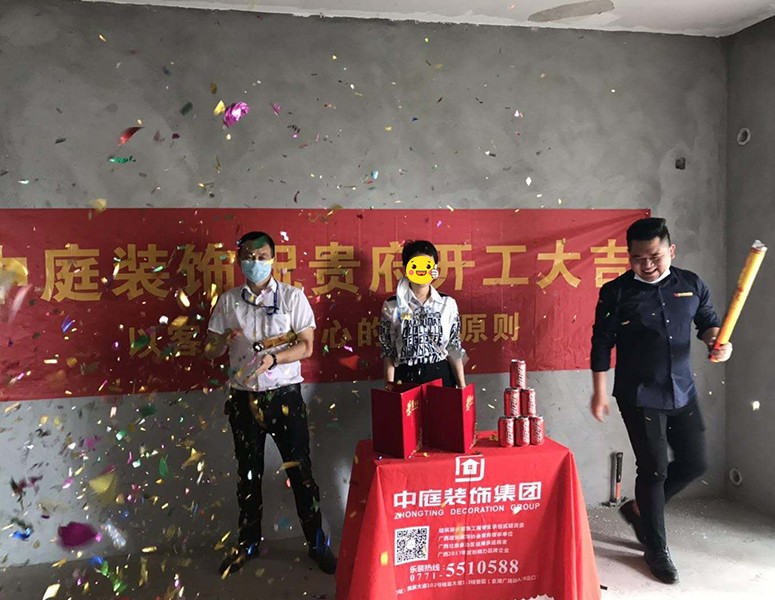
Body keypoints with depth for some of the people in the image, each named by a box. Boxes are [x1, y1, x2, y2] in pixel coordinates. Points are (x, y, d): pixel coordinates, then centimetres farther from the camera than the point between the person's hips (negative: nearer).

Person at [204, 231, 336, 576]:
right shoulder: (227, 301, 4)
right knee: (249, 474, 15)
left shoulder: (293, 297, -2)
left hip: (284, 395, -2)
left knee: (300, 471, 4)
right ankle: (248, 542, 32)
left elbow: (306, 346, -6)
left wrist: (273, 358, -22)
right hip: (243, 398, 2)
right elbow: (210, 352, 4)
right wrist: (225, 340, -18)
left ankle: (316, 543, 19)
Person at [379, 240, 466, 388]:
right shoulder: (391, 306, -2)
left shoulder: (448, 304, 2)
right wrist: (389, 383, -7)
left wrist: (462, 386, 2)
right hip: (406, 378, -1)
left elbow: (454, 348, 5)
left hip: (441, 376, 1)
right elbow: (387, 351, 1)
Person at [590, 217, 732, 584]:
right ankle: (656, 551, 21)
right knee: (654, 469, 2)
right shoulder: (616, 292, -10)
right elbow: (602, 344, -6)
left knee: (694, 463, 11)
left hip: (683, 392, 5)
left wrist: (716, 340, -9)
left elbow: (707, 321, 15)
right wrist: (599, 392, -6)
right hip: (639, 396, -5)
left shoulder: (691, 285, 0)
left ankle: (638, 509, 34)